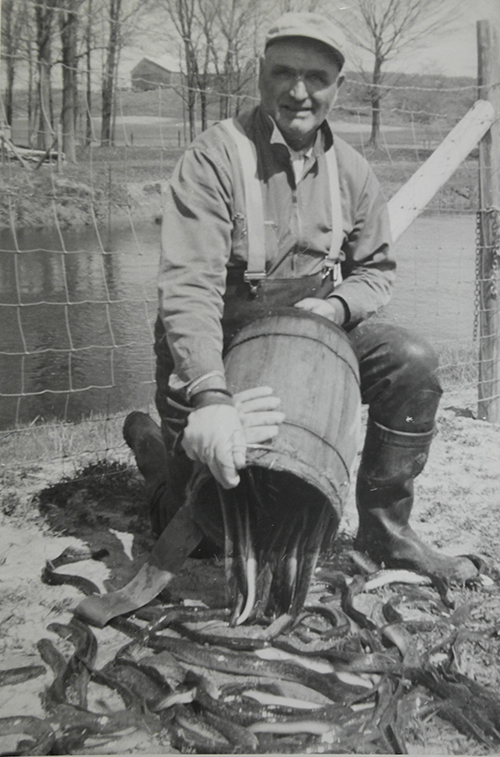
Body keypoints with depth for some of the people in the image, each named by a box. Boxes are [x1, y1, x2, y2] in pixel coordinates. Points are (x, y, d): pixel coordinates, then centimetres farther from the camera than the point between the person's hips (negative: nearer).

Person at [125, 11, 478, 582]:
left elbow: (376, 269, 8)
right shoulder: (215, 156, -20)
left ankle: (384, 531, -2)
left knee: (412, 362, -18)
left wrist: (337, 304, -16)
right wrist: (210, 398, -44)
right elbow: (189, 284, -31)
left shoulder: (349, 170, -3)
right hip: (214, 348, -4)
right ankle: (149, 440, 32)